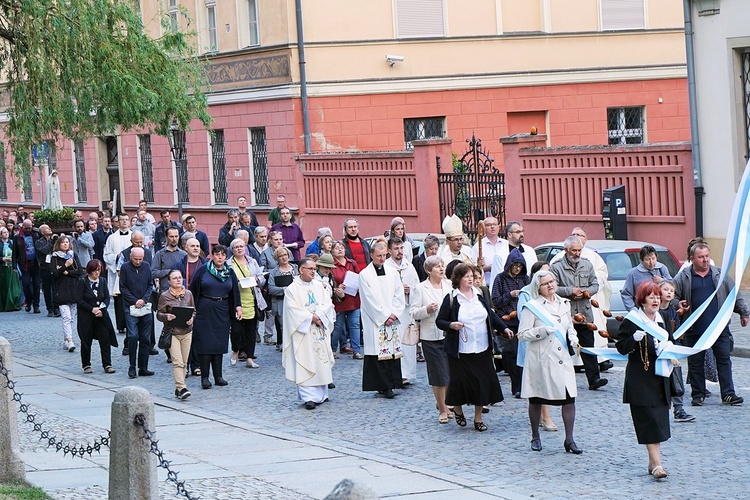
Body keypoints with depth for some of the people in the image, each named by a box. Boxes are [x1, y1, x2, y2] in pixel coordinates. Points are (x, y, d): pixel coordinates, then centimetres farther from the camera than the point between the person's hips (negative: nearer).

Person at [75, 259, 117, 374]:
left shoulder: (103, 281, 6)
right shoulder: (83, 282, -5)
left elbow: (107, 298, 5)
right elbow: (79, 300, -9)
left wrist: (101, 309, -12)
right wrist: (92, 309, -16)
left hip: (101, 316, 3)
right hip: (86, 317, -3)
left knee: (105, 339, -4)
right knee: (86, 342, 4)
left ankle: (107, 365, -1)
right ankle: (86, 365, 15)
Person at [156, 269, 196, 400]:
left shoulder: (188, 294, 8)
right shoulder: (164, 296, -3)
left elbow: (194, 311, 15)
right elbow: (159, 314, 0)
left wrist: (191, 319, -6)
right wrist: (166, 317, -21)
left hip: (186, 332, 4)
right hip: (172, 332, -4)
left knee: (184, 362, 5)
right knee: (177, 362, -14)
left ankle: (178, 389, 14)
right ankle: (182, 388, -20)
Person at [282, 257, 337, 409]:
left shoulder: (319, 286, 11)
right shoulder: (292, 289, -3)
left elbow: (328, 304, 3)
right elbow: (293, 310, -11)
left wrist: (318, 315, -13)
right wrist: (311, 317, -13)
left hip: (320, 332, 5)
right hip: (303, 332, -5)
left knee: (322, 362, 5)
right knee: (305, 364, -8)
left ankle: (321, 394, 13)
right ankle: (308, 397, -9)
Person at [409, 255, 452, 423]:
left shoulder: (449, 285, 8)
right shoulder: (421, 289, -1)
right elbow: (412, 313, -3)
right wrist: (426, 310, -20)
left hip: (450, 335, 3)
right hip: (431, 337, -3)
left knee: (451, 373, 8)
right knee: (439, 375, -1)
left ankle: (444, 404, 29)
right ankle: (442, 410, 11)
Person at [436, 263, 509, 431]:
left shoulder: (479, 295, 9)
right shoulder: (451, 299, -5)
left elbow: (491, 315, 17)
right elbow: (439, 321, -2)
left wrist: (504, 328, 6)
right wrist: (451, 325, -21)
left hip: (482, 349, 4)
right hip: (460, 351, -4)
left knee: (483, 381, 2)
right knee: (461, 381, 2)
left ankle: (478, 418, 15)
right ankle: (458, 410, 31)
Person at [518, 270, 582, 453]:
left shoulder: (564, 304, 12)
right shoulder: (532, 307, -5)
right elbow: (522, 334, -8)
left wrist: (573, 339, 6)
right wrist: (543, 331, -20)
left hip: (563, 359, 4)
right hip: (540, 360, -4)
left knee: (569, 398, -5)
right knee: (536, 400, 8)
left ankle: (569, 440, 1)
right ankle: (535, 438, 24)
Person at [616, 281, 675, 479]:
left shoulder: (663, 322, 12)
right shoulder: (631, 322, -7)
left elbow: (670, 344, 23)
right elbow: (621, 348, -8)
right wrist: (635, 338, -25)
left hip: (659, 379, 6)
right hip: (640, 379, -6)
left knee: (659, 420, 6)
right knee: (649, 419, -11)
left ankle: (653, 461, 15)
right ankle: (656, 464, -14)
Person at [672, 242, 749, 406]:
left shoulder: (719, 274, 8)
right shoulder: (683, 277, 3)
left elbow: (735, 295, 15)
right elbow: (672, 296, 9)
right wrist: (678, 305, -10)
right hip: (694, 330, -1)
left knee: (724, 360, 1)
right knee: (695, 363, 5)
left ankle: (728, 394, 4)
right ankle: (698, 394, 15)